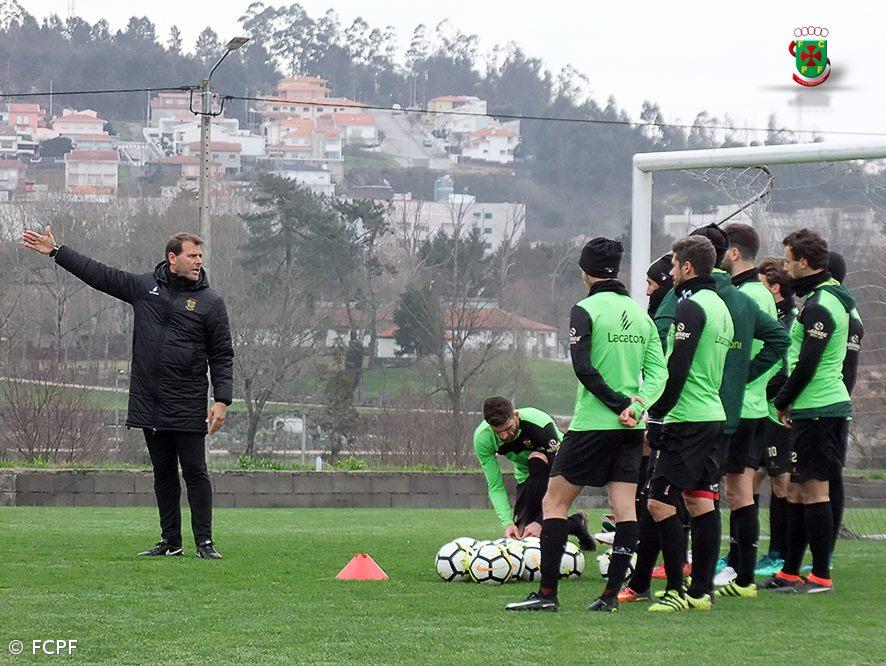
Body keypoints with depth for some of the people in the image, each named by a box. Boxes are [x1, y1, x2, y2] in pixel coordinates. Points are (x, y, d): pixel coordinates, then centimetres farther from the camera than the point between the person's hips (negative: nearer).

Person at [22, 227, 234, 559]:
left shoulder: (210, 302, 1)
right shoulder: (143, 286, 8)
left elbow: (222, 357, 1)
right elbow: (98, 274, 15)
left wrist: (222, 401, -8)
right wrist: (55, 251, 15)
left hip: (188, 407, -3)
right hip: (149, 404, 3)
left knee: (195, 472, -4)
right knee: (163, 474, 9)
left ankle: (204, 542, -1)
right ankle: (170, 541, 15)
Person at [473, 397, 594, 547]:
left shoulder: (541, 424, -37)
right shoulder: (482, 438, -24)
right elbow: (495, 487, -19)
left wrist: (540, 522, -43)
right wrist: (507, 523, -35)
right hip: (526, 476, 4)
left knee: (537, 459, -38)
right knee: (520, 533, -13)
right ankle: (575, 523, 11)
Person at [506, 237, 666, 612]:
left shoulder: (586, 310, -8)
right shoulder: (640, 313, 10)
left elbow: (583, 368, -17)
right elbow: (658, 371, 5)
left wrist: (619, 404, -14)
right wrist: (637, 405, -7)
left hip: (592, 424, -6)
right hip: (631, 428, 6)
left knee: (554, 501, 2)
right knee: (625, 507, 5)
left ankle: (547, 592, -3)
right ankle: (611, 593, 2)